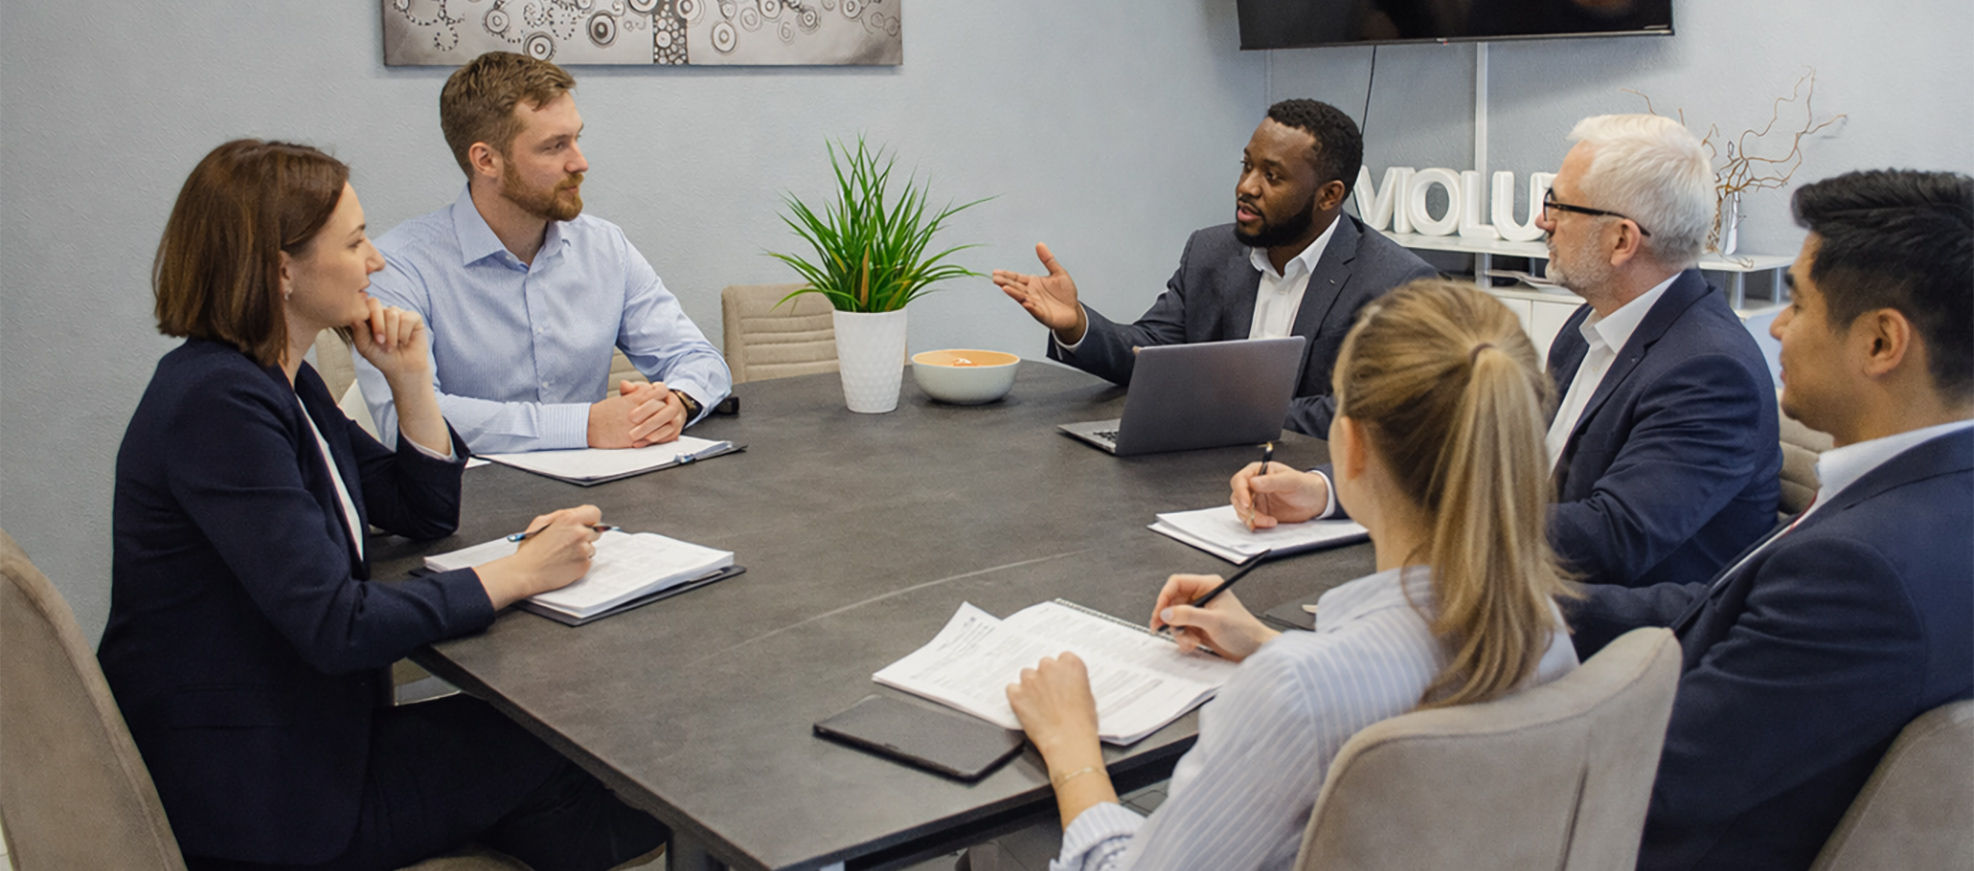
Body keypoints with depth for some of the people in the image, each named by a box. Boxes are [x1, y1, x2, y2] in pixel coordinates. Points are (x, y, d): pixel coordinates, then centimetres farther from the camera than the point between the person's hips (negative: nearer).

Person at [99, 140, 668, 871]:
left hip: (296, 734, 9)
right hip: (247, 793, -9)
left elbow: (426, 515, 14)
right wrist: (520, 573, -22)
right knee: (547, 758, -3)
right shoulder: (218, 402, -24)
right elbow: (334, 626, -28)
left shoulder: (282, 382, 7)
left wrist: (410, 378, 0)